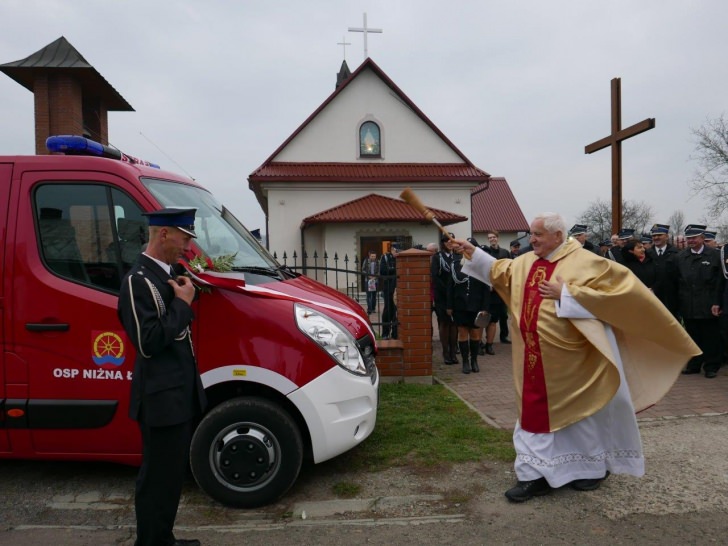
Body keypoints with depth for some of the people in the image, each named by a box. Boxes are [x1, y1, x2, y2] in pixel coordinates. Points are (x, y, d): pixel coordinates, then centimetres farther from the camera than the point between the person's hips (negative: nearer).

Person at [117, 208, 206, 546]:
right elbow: (149, 342, -25)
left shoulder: (166, 274, 11)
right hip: (162, 398, -10)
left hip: (180, 393, 10)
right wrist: (183, 303, -18)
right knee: (159, 478, 4)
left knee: (173, 473, 21)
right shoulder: (138, 280, -18)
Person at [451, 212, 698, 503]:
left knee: (581, 411, 12)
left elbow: (619, 286, -18)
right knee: (537, 412, 9)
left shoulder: (583, 261, -12)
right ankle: (537, 473, 18)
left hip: (573, 359, -5)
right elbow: (498, 271, 17)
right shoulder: (526, 263, 6)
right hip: (537, 359, 6)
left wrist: (566, 293, -22)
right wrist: (472, 251, 9)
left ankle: (593, 466, 34)